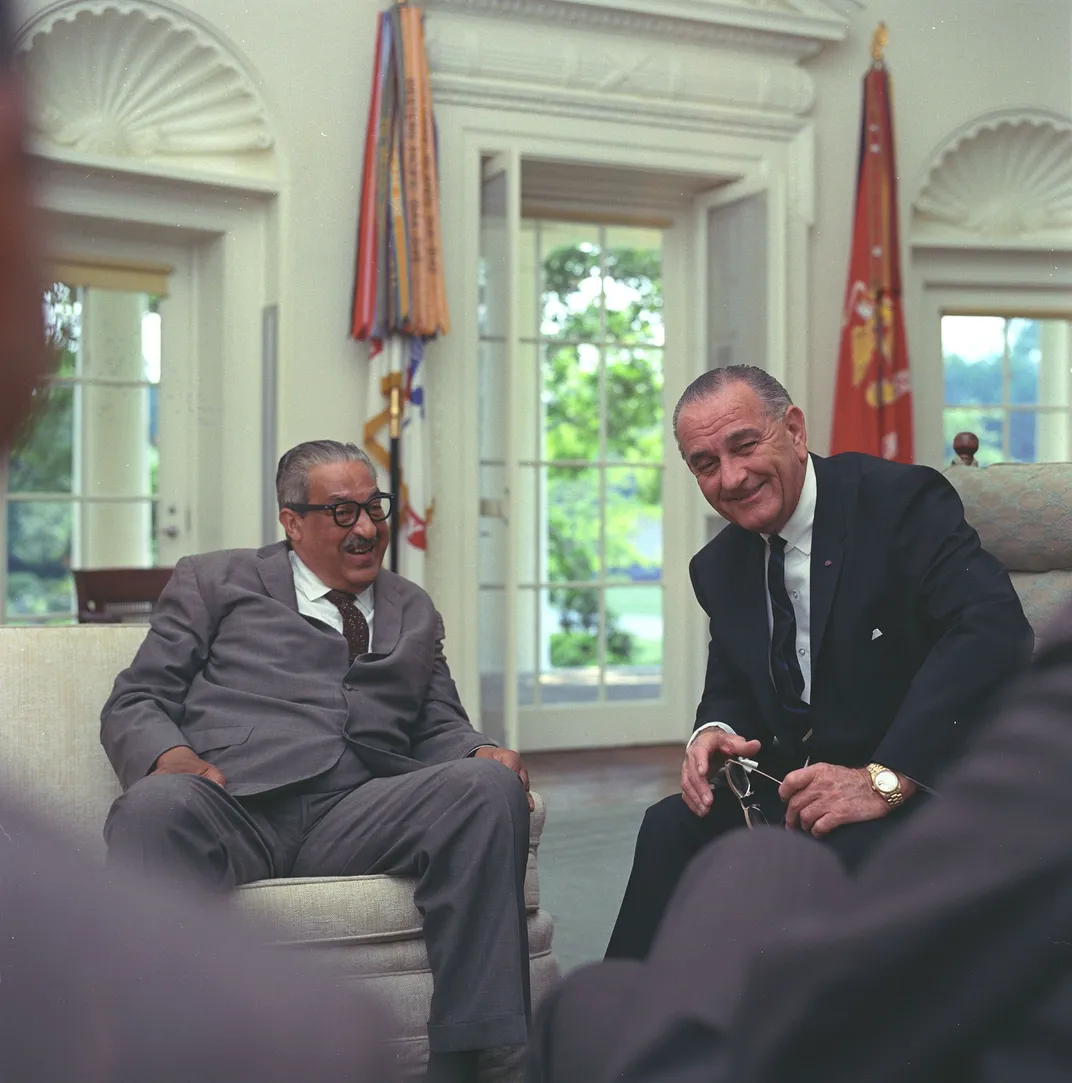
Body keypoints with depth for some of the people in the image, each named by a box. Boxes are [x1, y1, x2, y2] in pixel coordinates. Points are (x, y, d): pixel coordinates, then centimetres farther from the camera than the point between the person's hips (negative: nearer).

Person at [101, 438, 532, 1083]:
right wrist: (170, 756, -11)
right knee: (155, 804, -38)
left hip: (357, 814, 3)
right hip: (230, 804, -2)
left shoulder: (415, 612, 30)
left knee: (490, 783, -26)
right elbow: (135, 703, 14)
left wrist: (483, 756, 1)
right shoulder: (214, 582, 21)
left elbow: (439, 728, 27)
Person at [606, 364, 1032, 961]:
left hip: (925, 780, -6)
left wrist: (885, 778, -32)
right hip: (799, 789, 6)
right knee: (672, 830, -17)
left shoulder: (902, 501, -12)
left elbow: (995, 632, -25)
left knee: (851, 852, -34)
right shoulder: (720, 566, 10)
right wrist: (714, 733, -9)